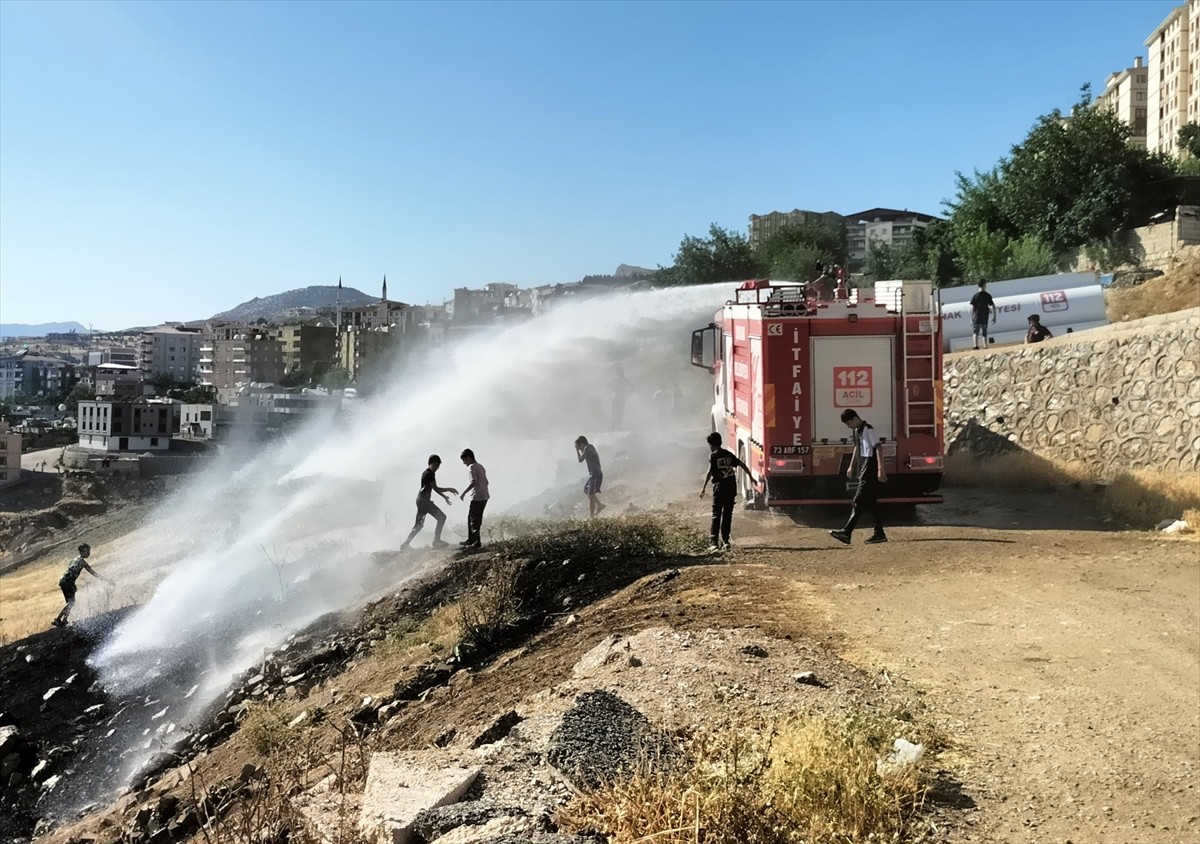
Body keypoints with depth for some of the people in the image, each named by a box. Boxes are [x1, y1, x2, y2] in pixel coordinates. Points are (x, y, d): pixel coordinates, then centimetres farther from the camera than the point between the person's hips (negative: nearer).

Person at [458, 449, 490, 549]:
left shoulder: (472, 467, -10)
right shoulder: (480, 466, 18)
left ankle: (477, 542, -5)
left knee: (474, 519, -4)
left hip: (477, 497, -9)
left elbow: (473, 482, -21)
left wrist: (464, 493, -16)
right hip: (485, 496, 9)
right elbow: (486, 482, 19)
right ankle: (470, 539, 23)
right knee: (471, 517, 17)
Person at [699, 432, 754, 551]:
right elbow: (742, 465, 14)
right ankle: (725, 540, 12)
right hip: (732, 487, 5)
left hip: (719, 487, -5)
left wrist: (704, 487, -16)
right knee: (728, 514, 11)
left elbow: (710, 472, -16)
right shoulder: (728, 454, 11)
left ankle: (715, 542, -4)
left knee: (716, 515, 0)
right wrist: (751, 477, 26)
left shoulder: (713, 455, -5)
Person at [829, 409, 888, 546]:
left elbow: (878, 448, -17)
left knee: (859, 502, -12)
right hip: (863, 472, 10)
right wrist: (851, 466, 28)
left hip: (870, 473, -10)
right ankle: (879, 534, 14)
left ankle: (846, 533, -15)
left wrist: (881, 468, -22)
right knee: (871, 503, 10)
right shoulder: (857, 431, 15)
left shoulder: (868, 430, -12)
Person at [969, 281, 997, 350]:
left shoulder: (975, 296, -5)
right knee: (984, 334, 15)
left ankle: (976, 346, -23)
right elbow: (993, 307, 0)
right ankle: (985, 347, 15)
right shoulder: (988, 296, 2)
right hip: (985, 318, 3)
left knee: (975, 332, -3)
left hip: (976, 318, -3)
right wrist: (994, 317, 7)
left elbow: (972, 308, -8)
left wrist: (971, 318, -4)